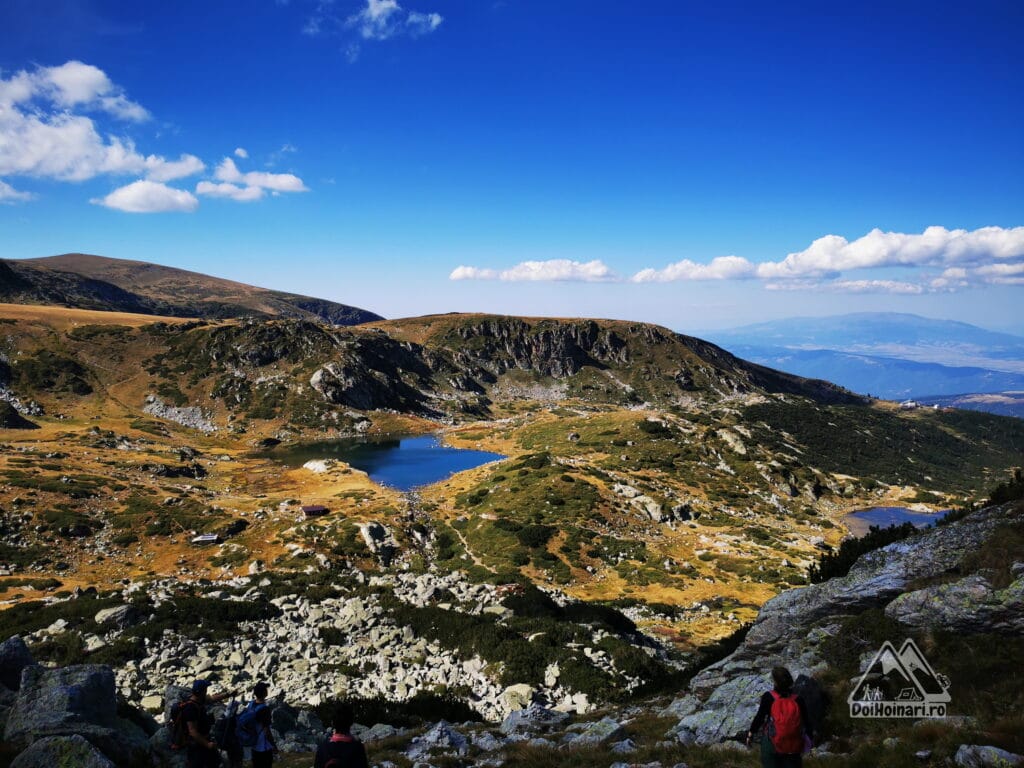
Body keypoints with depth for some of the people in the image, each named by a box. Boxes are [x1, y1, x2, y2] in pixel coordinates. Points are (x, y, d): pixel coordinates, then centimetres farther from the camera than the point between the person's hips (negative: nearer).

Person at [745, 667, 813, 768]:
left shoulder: (768, 697, -14)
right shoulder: (798, 700, -8)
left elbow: (759, 717, -10)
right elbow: (806, 721, 0)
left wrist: (751, 733, 3)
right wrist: (810, 736, 17)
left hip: (772, 745, -2)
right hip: (793, 748, 2)